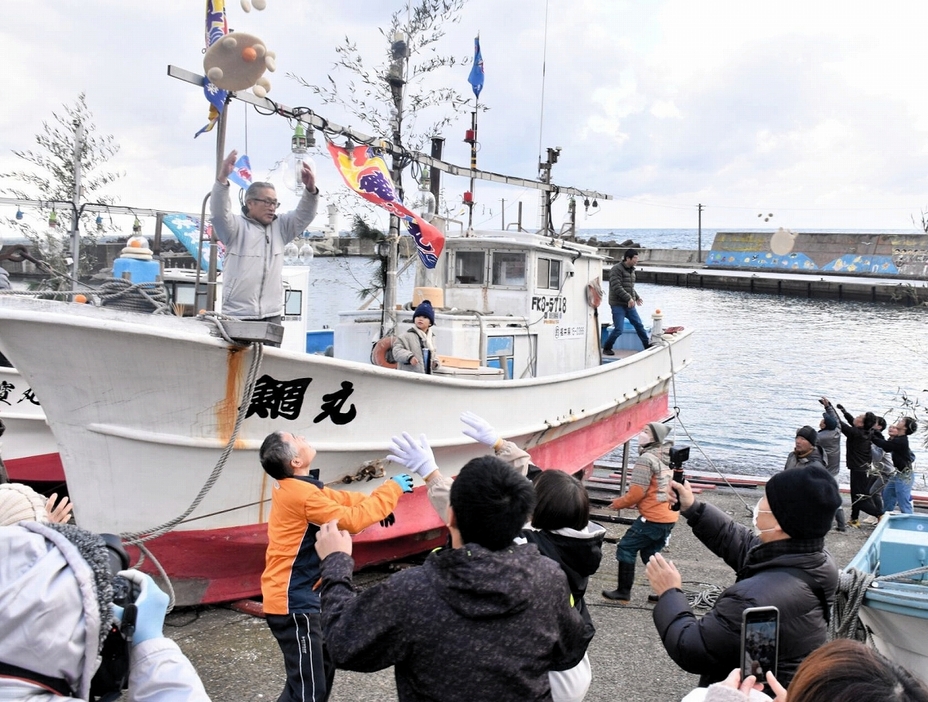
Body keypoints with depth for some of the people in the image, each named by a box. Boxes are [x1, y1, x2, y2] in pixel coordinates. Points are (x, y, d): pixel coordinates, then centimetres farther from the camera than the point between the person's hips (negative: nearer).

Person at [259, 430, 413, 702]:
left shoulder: (292, 487, 5)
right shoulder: (301, 495, -24)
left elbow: (337, 498, 10)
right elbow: (351, 520, -20)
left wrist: (375, 501, -5)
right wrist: (391, 489, -11)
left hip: (297, 598, 10)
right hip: (294, 604, -10)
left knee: (322, 669, 23)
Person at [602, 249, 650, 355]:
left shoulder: (631, 270, 14)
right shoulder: (616, 269, -14)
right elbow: (617, 287, -22)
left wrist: (637, 297, 18)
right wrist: (629, 298, -24)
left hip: (629, 304, 8)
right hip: (618, 304, -8)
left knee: (639, 325, 9)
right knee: (619, 329, -10)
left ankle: (647, 345, 21)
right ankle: (606, 348, 6)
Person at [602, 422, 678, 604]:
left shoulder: (646, 459, -14)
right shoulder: (669, 458, 13)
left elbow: (637, 492, -16)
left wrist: (618, 503, 0)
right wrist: (632, 502, 20)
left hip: (653, 517, -8)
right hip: (669, 517, 8)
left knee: (626, 549, 4)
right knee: (650, 553, 20)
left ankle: (623, 593, 6)